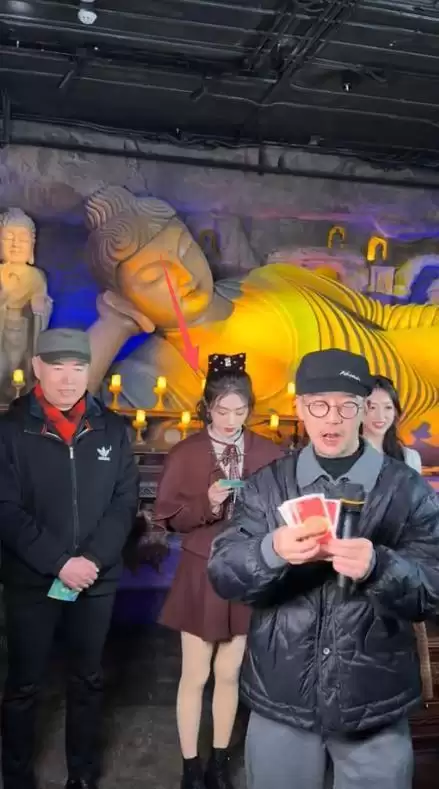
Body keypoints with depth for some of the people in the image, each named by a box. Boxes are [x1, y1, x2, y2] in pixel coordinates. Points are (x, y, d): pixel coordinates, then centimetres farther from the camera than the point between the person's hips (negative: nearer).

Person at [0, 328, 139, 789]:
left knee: (87, 680, 16)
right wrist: (59, 563, -18)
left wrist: (92, 560, -13)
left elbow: (125, 501, 0)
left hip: (97, 580, 3)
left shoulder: (111, 429, 2)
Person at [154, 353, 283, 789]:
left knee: (229, 674, 15)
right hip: (201, 575, -2)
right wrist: (206, 505, -22)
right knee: (195, 675, 9)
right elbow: (168, 516, -6)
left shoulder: (268, 453, -3)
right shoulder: (185, 453, -8)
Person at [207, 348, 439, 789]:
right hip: (279, 701, 1)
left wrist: (378, 567, -30)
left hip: (374, 708, -1)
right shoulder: (266, 486, 0)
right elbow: (222, 575, -7)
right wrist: (272, 551, -27)